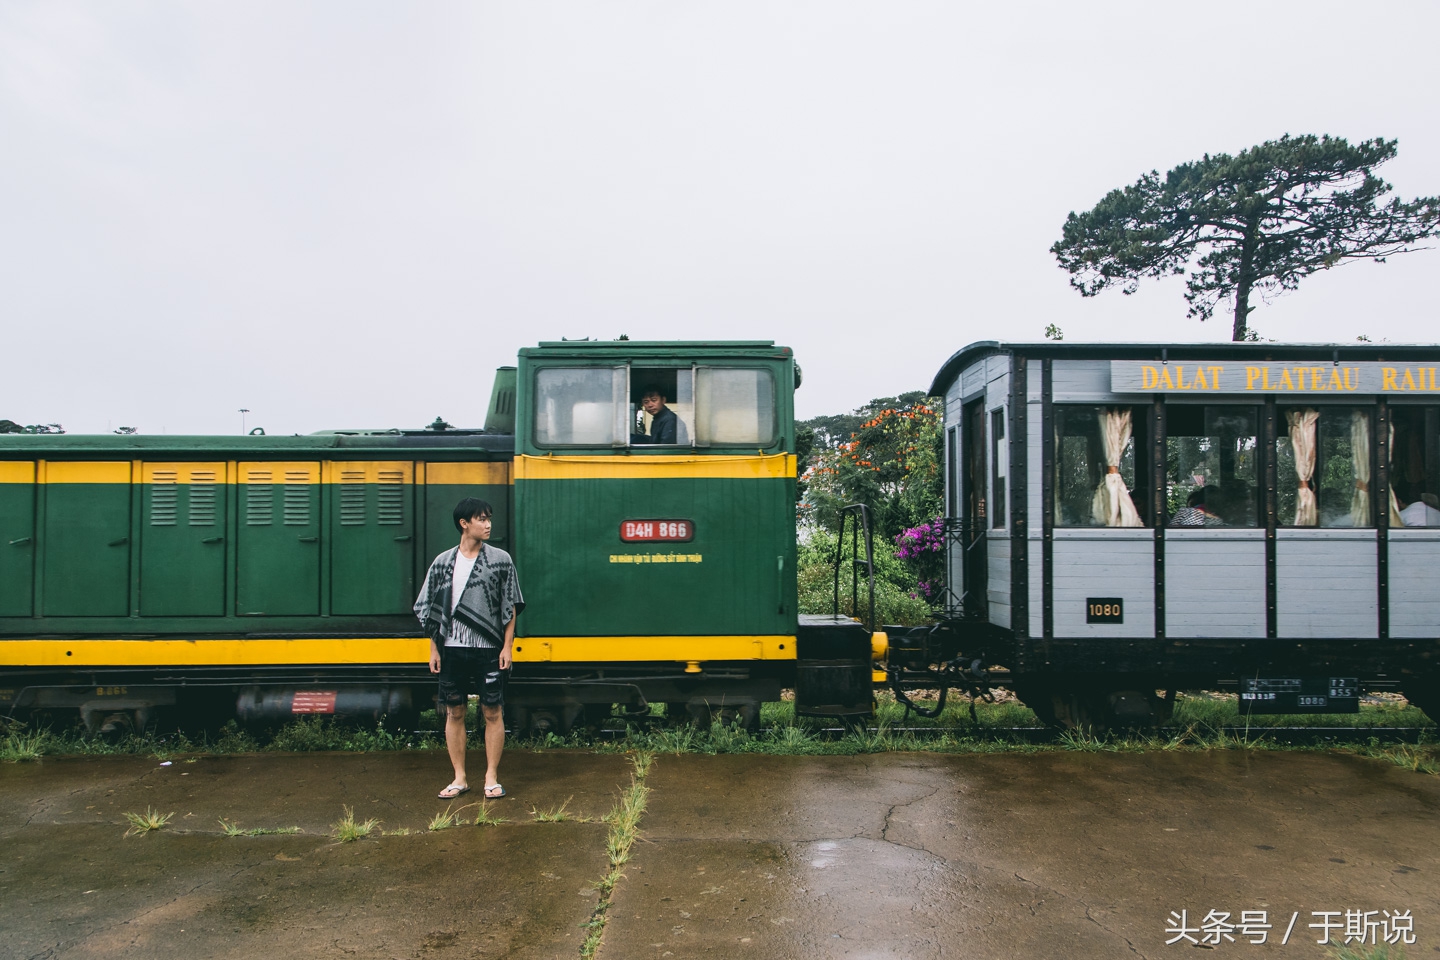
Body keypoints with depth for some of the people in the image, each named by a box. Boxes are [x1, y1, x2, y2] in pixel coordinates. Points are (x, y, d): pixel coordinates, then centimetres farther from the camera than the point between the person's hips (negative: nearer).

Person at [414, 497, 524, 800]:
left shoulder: (501, 559, 0)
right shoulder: (443, 562, 4)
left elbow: (510, 607, 1)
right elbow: (431, 609, 8)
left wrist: (507, 647, -4)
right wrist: (434, 648, 3)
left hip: (489, 650, -2)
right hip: (452, 650, 2)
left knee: (492, 712, 2)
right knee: (454, 712, 7)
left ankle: (492, 778, 14)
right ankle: (459, 779, 19)